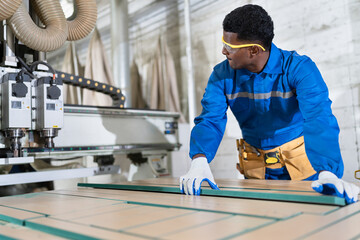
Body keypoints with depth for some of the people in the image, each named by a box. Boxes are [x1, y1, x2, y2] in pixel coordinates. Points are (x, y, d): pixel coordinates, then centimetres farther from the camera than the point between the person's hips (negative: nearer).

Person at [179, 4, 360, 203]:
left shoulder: (299, 68, -17)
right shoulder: (222, 75, -7)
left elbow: (319, 120, -30)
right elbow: (210, 120, -15)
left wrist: (327, 173, -46)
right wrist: (199, 161, -36)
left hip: (303, 165, -2)